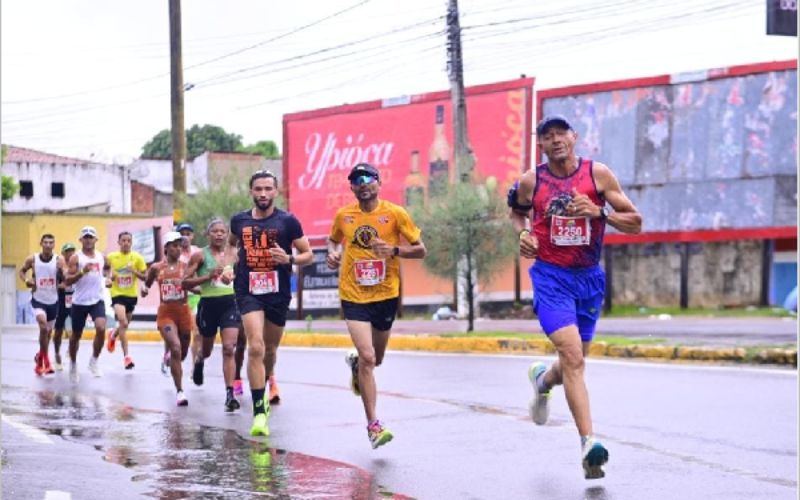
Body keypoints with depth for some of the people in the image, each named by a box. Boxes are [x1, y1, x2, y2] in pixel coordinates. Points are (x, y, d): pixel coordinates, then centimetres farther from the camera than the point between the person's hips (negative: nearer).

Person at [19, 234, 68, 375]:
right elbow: (22, 271, 10)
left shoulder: (59, 260, -8)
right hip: (38, 299, -2)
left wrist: (61, 270, -35)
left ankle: (40, 358, 40)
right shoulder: (32, 259, -7)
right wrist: (26, 280, -10)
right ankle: (46, 361, -13)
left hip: (53, 301, 2)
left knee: (48, 332, 17)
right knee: (43, 327, -25)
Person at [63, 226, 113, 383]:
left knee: (101, 328, -22)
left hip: (97, 300, 2)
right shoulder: (76, 258, -8)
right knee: (76, 335, 10)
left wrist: (108, 278, 9)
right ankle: (73, 364, 33)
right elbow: (67, 281, -15)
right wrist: (83, 272, -28)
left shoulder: (101, 257, 5)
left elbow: (108, 268, 30)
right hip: (79, 302, -2)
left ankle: (94, 361, -4)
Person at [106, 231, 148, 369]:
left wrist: (135, 271, -20)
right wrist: (110, 277, -9)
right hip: (117, 294, -3)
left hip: (132, 295, 3)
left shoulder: (137, 257, -4)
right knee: (123, 323, -20)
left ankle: (113, 335, 54)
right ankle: (126, 356, -17)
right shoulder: (111, 257, -3)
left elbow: (145, 277, -2)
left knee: (125, 324, 18)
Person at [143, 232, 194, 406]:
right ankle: (179, 392, -16)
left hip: (183, 311, 1)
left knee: (183, 352, 14)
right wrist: (144, 289, 10)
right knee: (175, 348, -20)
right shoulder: (156, 268, 3)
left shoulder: (185, 266, -1)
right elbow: (147, 283, 21)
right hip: (165, 312, -1)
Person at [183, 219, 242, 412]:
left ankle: (230, 394, -17)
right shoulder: (200, 256, -4)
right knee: (207, 349, 19)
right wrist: (208, 276, -19)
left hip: (230, 304, 1)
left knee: (229, 349, -14)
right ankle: (199, 360, 57)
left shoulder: (234, 254, 5)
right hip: (209, 304, -1)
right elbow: (185, 282, -8)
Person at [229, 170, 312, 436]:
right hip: (248, 292, -1)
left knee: (270, 350, 15)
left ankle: (261, 391, 45)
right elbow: (231, 243, 25)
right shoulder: (239, 220, 3)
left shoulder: (288, 221, -5)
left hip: (278, 294, 1)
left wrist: (289, 259, -20)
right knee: (255, 347, -18)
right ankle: (259, 411, -17)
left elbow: (308, 255, -1)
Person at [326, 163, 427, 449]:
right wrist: (332, 253, -2)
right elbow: (333, 240, 21)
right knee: (368, 357, -16)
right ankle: (373, 425, -10)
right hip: (354, 296, -1)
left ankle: (355, 363, 55)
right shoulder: (343, 216, 1)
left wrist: (394, 250, -20)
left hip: (386, 296, 1)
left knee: (375, 359, 17)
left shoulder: (395, 214, -5)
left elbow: (420, 250, -2)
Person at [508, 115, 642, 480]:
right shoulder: (530, 181, -1)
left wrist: (599, 212, -17)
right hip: (551, 275, -3)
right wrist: (522, 234, 0)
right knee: (573, 357, -19)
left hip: (589, 277, 3)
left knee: (574, 360, 15)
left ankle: (542, 380, 52)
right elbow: (517, 212, 21)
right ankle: (589, 444, -22)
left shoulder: (598, 174, -2)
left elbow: (635, 223, -1)